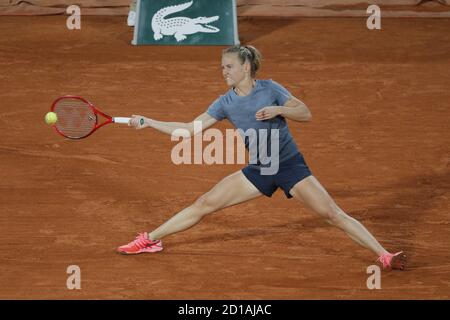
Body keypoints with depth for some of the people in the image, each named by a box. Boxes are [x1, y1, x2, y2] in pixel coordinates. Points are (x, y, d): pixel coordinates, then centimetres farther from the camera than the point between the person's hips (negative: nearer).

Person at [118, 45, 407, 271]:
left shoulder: (270, 89, -9)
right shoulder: (225, 103, 0)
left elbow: (306, 113, -7)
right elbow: (189, 129, 0)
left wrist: (278, 110, -25)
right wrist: (148, 122, -6)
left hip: (291, 166, -3)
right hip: (258, 171, 4)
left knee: (332, 213, -14)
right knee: (205, 203, 0)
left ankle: (384, 255, -10)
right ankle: (150, 240, 11)